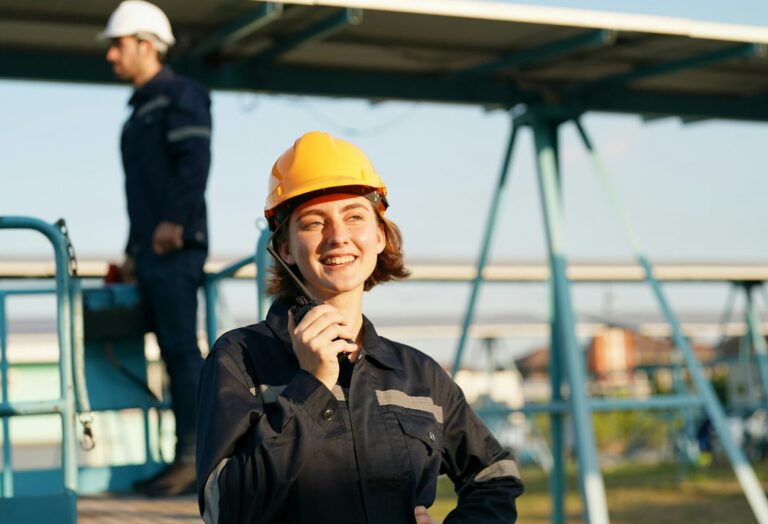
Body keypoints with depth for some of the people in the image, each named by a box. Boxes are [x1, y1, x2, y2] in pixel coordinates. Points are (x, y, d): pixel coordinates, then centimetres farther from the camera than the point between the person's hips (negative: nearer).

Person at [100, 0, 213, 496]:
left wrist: (174, 219, -25)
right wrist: (134, 250, 23)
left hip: (175, 247, -9)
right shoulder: (140, 110, 25)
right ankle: (187, 460, 9)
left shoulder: (180, 95, -3)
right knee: (174, 351, 7)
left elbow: (195, 159, -17)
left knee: (182, 347, -12)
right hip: (150, 252, 9)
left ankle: (193, 458, -12)